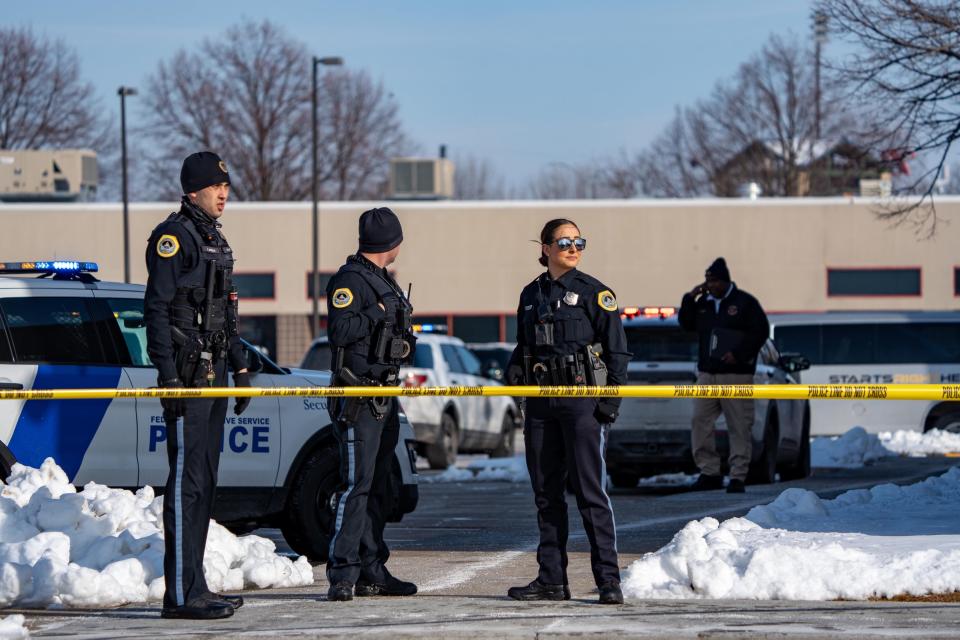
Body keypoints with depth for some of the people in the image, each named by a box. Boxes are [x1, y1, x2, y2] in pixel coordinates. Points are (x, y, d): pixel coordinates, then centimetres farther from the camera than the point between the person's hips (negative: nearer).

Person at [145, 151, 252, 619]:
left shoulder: (215, 240, 20)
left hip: (213, 372, 10)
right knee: (187, 482, -12)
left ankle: (193, 587, 17)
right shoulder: (174, 236, -9)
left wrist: (240, 367, 22)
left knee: (204, 482, 12)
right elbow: (156, 308, -16)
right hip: (187, 371, -10)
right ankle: (182, 594, -13)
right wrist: (169, 376, -22)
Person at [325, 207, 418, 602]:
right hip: (358, 400, -10)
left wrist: (405, 341, 13)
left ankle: (371, 572, 17)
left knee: (378, 488, 12)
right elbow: (340, 330, -22)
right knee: (357, 484, -13)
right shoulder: (350, 280, -11)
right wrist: (377, 313, -15)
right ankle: (342, 574, -14)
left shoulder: (383, 281, 20)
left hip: (384, 399, 10)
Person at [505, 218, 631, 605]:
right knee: (546, 492, 7)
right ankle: (552, 580, 13)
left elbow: (617, 349, -3)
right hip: (541, 403, 6)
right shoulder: (531, 294, 14)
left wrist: (612, 399, -11)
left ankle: (609, 580, -7)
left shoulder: (594, 292, -1)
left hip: (582, 400, -6)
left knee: (589, 491, -9)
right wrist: (515, 369, 4)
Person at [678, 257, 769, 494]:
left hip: (736, 375, -6)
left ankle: (738, 476, -2)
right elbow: (686, 323, 17)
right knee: (700, 422, 0)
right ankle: (709, 472, 7)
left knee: (739, 427, -5)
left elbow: (760, 332, -6)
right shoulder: (704, 303, 14)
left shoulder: (744, 302, -3)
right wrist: (690, 298, 3)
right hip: (707, 374, 6)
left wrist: (738, 354, -16)